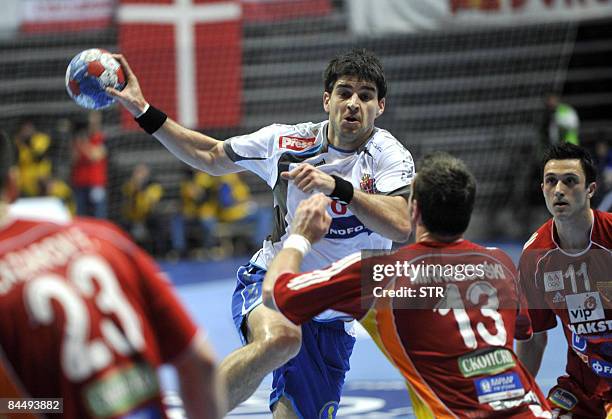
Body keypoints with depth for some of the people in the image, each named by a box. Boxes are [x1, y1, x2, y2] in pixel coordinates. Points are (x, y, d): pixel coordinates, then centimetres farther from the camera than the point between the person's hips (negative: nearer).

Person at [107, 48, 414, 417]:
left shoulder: (390, 155, -9)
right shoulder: (286, 141, -3)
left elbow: (400, 226, -28)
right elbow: (212, 157, 12)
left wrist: (337, 186, -39)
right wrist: (143, 110, 7)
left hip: (332, 321, 1)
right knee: (278, 337, -37)